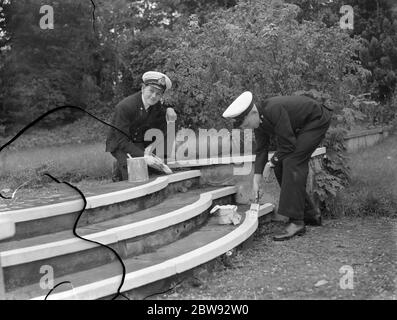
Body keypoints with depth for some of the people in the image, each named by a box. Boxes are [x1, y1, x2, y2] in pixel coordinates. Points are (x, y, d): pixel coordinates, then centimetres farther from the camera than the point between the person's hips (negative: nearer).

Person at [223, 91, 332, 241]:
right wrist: (256, 180, -5)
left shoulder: (274, 110, -34)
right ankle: (311, 214, 14)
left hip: (317, 120, -9)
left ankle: (296, 222, -21)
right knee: (280, 167, 3)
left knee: (292, 163, -21)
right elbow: (261, 150, -1)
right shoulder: (258, 121, -6)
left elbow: (288, 144, -28)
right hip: (298, 126, 9)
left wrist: (274, 161, -11)